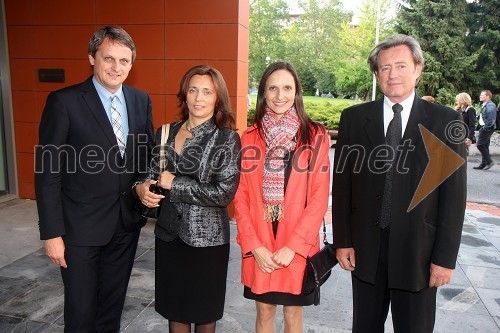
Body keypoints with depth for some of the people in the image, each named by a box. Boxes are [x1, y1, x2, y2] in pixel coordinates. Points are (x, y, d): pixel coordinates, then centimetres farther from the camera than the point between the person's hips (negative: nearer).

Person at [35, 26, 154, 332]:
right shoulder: (64, 102, -12)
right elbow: (48, 171, -11)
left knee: (114, 303, 21)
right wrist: (52, 233, -12)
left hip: (127, 221, 4)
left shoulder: (141, 101, 2)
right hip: (81, 226, -4)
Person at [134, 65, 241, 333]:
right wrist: (142, 187, -10)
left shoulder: (227, 139, -12)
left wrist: (175, 184, -16)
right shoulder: (166, 133, 3)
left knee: (204, 310, 16)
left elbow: (224, 193, -19)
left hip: (207, 238, -4)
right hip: (169, 233, 4)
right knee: (175, 306, 20)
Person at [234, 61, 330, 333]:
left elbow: (319, 198, -7)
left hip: (297, 248, -1)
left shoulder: (315, 136, -5)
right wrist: (255, 246, -8)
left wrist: (292, 246, -12)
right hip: (258, 248, 2)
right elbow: (240, 197, 1)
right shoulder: (249, 138, 2)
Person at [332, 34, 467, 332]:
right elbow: (342, 184, 1)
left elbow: (454, 194, -4)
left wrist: (446, 257, -6)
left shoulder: (445, 121, -3)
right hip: (365, 249, 1)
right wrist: (342, 241, 0)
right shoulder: (353, 118, 0)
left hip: (419, 252, -1)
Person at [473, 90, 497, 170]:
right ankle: (483, 164, 16)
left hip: (487, 128, -10)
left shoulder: (490, 105, -15)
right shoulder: (484, 105, 16)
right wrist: (481, 129, 15)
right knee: (484, 146, 11)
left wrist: (485, 128, -20)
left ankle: (489, 161, -3)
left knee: (480, 145, -10)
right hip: (484, 128, 10)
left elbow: (491, 119, -22)